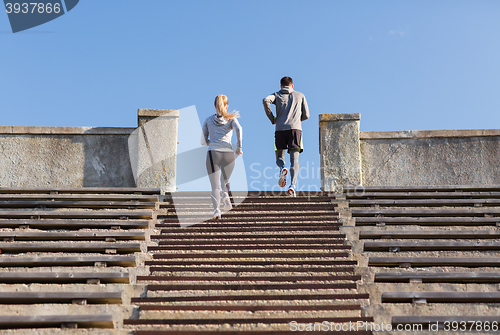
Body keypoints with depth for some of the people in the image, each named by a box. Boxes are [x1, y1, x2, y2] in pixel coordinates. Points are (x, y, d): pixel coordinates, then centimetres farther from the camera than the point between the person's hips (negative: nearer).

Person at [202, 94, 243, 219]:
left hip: (213, 154, 0)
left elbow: (204, 141, 17)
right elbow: (239, 129, -9)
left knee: (215, 187, -1)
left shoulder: (208, 120, 17)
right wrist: (239, 147, -1)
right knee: (225, 180, 26)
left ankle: (216, 209, -25)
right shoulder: (231, 118, 13)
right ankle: (225, 195, -3)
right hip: (228, 154, 0)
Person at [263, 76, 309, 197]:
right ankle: (292, 185, -26)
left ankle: (282, 168, -23)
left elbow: (266, 100, -6)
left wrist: (272, 118, 3)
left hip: (280, 129, 0)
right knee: (294, 159, -6)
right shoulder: (300, 95, 20)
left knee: (279, 158, 13)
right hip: (295, 128, 0)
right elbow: (306, 115, 16)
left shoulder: (277, 95, 17)